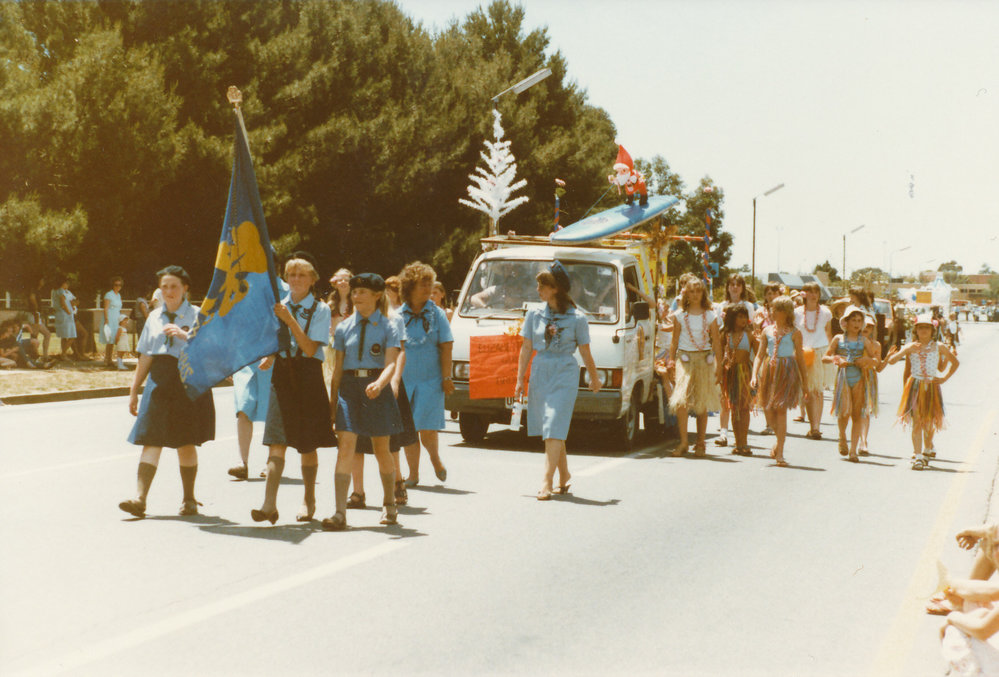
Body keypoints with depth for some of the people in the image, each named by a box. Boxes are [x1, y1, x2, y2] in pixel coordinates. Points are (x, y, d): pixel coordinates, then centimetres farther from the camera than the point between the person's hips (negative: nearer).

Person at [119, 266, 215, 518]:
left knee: (186, 443, 5)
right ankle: (140, 497, -12)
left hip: (188, 381, -3)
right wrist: (134, 390, 16)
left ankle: (189, 499, 18)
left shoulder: (197, 316, 0)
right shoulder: (154, 317, 13)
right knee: (151, 440, -7)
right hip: (159, 382, 3)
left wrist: (183, 335, -26)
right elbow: (145, 356, 16)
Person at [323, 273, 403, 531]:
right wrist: (333, 401, 8)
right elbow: (338, 367, 11)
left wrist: (379, 383, -31)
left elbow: (390, 364, -10)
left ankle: (389, 504, 32)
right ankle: (340, 512, -15)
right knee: (346, 446, -11)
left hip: (377, 388, -1)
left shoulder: (388, 327, 1)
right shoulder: (344, 328, 9)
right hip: (349, 386, 2)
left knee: (381, 450, 10)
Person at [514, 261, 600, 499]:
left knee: (554, 430, -11)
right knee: (550, 430, 9)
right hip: (539, 374, 4)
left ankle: (547, 481, -13)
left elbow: (585, 353, 6)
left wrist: (594, 379, 15)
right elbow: (526, 349, 10)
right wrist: (520, 380, 8)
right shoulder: (534, 315, 6)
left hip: (565, 376, -4)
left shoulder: (576, 319, -3)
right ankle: (564, 475, 25)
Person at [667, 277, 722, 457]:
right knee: (681, 400, -15)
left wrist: (719, 366, 3)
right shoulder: (680, 315, 5)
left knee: (702, 404, 4)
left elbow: (716, 343, 6)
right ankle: (683, 442, -10)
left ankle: (700, 443, 14)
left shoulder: (710, 316, 5)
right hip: (685, 359, -1)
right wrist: (671, 361, 5)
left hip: (704, 359, 1)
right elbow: (675, 341, 11)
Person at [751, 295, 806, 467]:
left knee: (781, 410, -12)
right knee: (772, 411, 7)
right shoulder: (768, 331, 11)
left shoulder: (794, 333, 2)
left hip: (787, 371, -4)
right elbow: (759, 355, 11)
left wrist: (804, 382, 5)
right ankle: (779, 442, 33)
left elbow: (800, 358, 6)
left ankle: (779, 453, -11)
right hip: (769, 370, 4)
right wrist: (754, 375, -2)